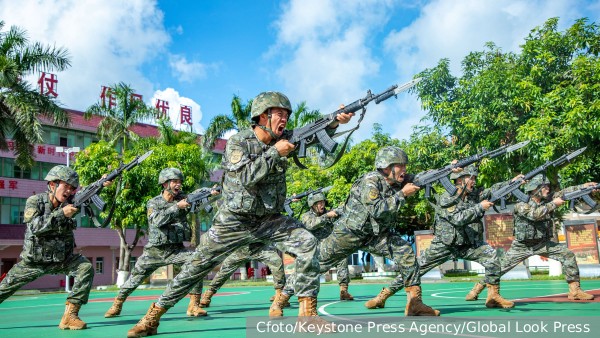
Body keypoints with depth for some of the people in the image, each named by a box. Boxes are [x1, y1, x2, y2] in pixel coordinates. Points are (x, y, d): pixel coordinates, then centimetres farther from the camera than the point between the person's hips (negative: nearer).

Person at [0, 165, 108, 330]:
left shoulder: (70, 202, -7)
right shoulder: (34, 201, -15)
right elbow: (35, 226, -29)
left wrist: (102, 184, -43)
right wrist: (62, 213, -35)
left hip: (62, 259, 2)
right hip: (33, 260, -1)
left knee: (86, 268, -23)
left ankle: (70, 316, -21)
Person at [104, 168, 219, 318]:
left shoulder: (182, 198, 3)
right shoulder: (153, 203, -4)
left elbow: (199, 192, -9)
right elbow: (157, 220, -22)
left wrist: (211, 191, -30)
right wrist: (177, 207, -28)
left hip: (176, 250, 1)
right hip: (155, 251, -1)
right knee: (135, 278, 7)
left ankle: (194, 306, -17)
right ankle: (117, 305, 31)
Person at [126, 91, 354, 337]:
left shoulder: (282, 138, 1)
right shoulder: (237, 142, -13)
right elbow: (246, 176, -26)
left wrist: (336, 121, -18)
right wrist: (275, 153, -25)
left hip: (269, 220, 4)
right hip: (234, 222, -3)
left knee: (308, 244, -17)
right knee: (197, 266, 1)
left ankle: (308, 312, -11)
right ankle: (152, 317, 16)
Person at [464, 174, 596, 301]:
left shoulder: (547, 200, -1)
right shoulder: (521, 205, -18)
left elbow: (563, 192, -3)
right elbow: (535, 214, -33)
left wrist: (584, 186, -13)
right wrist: (553, 204, -28)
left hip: (543, 243, 5)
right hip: (522, 245, -4)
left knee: (568, 255, -11)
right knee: (501, 267, -4)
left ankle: (575, 290, -1)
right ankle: (476, 290, 9)